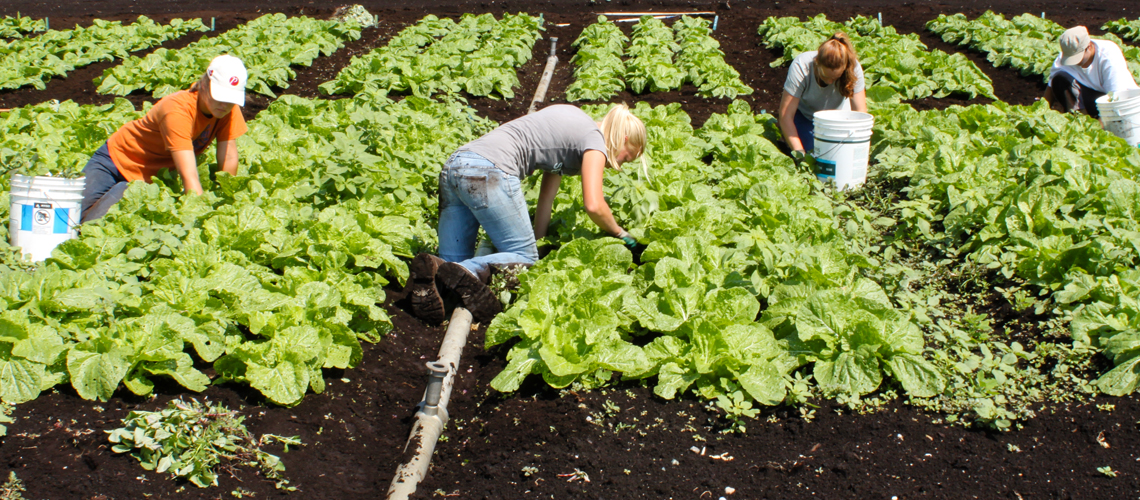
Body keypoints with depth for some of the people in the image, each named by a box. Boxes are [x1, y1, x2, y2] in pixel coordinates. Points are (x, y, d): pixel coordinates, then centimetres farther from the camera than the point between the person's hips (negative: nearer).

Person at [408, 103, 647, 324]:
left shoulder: (573, 125, 29)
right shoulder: (595, 140, 3)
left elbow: (548, 192, 27)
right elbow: (594, 205, -8)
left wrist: (537, 238, 26)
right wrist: (620, 233, 11)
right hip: (489, 171, -9)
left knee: (454, 261, 11)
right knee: (524, 258, 0)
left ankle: (431, 269, -21)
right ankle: (466, 272, -25)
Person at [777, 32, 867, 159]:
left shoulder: (854, 68, -30)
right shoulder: (801, 67, -34)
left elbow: (860, 112, -27)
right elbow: (785, 115, -34)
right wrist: (799, 152, -40)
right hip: (803, 114, -2)